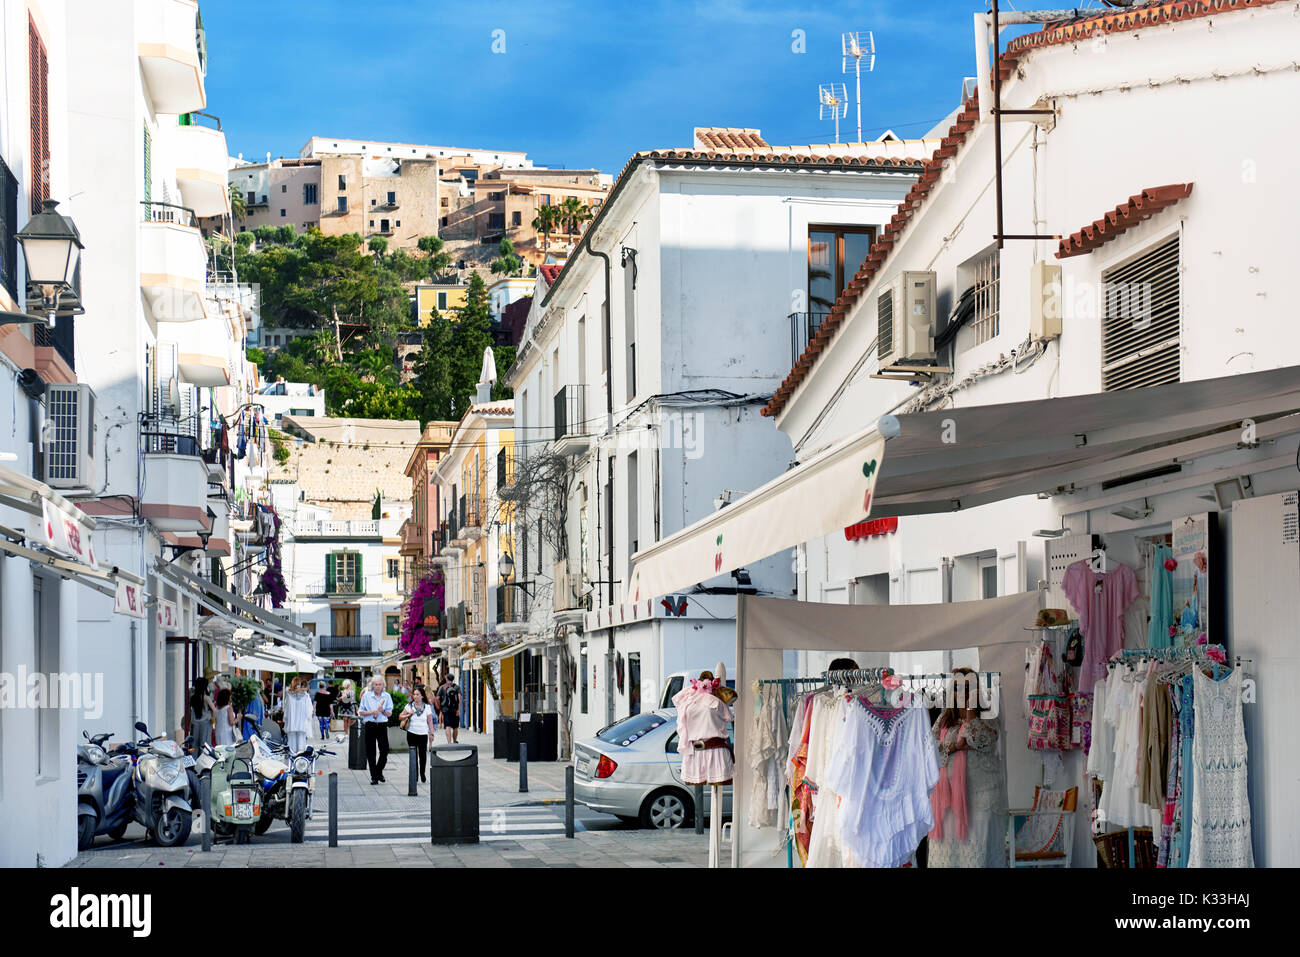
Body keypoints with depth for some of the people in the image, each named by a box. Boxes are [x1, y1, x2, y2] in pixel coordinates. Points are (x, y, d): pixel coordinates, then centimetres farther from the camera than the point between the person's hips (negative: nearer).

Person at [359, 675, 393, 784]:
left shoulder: (387, 696, 6)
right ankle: (374, 776, 8)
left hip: (382, 725, 1)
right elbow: (361, 712, 3)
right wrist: (371, 712, -13)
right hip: (370, 725, -1)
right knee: (370, 752, 0)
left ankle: (379, 771, 20)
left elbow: (389, 713, 6)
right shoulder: (366, 696, 3)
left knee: (384, 751, -4)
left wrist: (383, 711, -14)